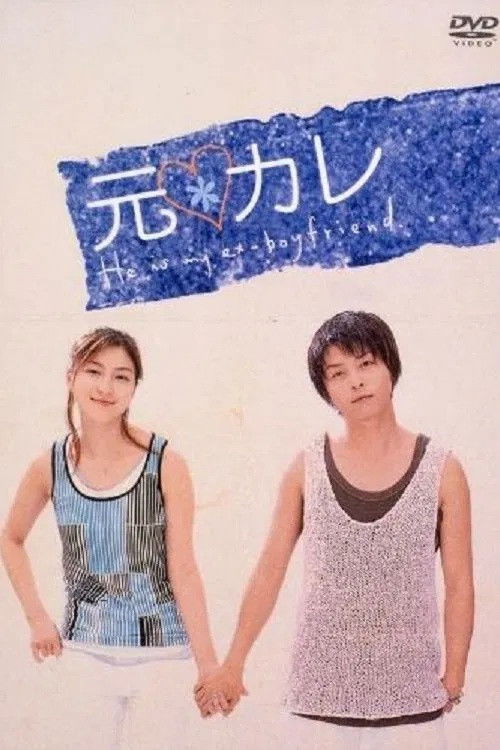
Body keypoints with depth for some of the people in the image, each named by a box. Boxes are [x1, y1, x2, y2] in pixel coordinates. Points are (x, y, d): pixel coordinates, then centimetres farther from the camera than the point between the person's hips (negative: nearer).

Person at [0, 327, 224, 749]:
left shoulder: (165, 464, -12)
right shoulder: (51, 467, -3)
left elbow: (183, 571, -10)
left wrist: (208, 665, -10)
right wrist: (36, 617, 7)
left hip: (160, 646, -2)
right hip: (86, 648, 2)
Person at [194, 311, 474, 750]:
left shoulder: (442, 471, -2)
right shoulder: (307, 469, 0)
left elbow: (459, 583, 2)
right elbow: (270, 570, 5)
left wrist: (455, 676, 1)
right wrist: (233, 664, 7)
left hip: (411, 701, 0)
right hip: (318, 698, 1)